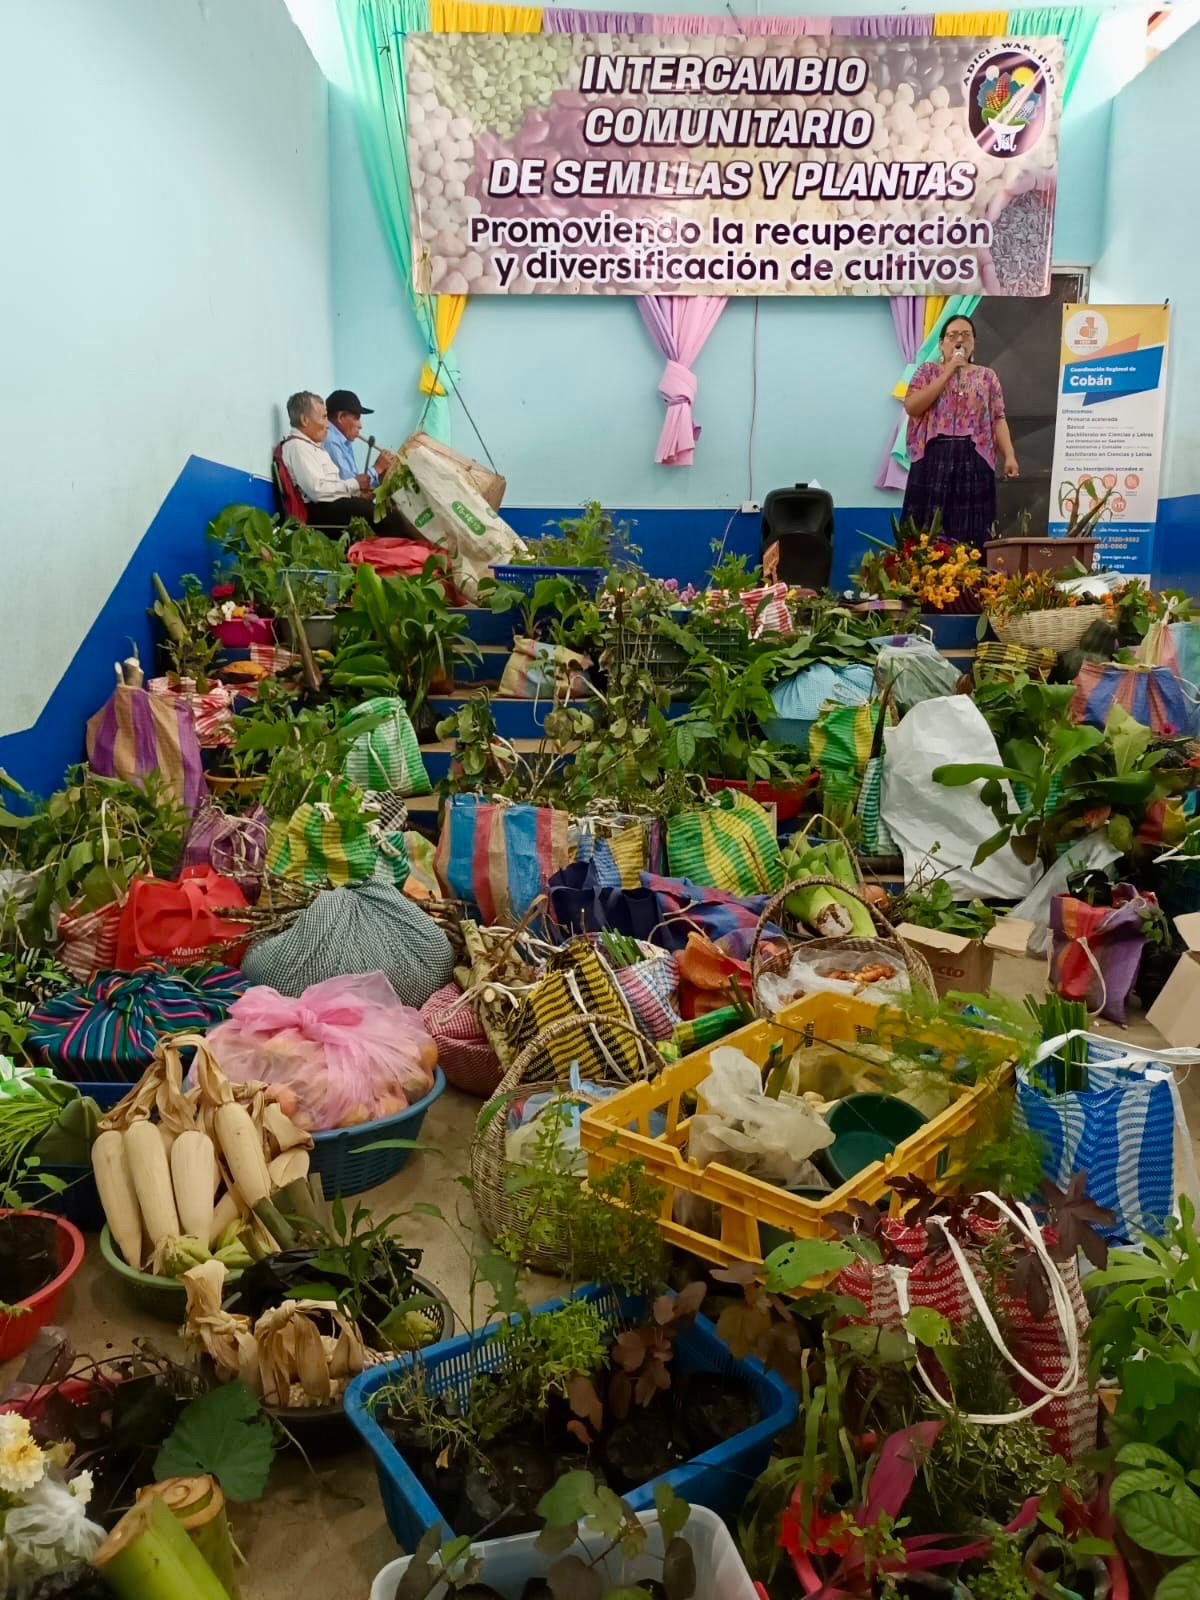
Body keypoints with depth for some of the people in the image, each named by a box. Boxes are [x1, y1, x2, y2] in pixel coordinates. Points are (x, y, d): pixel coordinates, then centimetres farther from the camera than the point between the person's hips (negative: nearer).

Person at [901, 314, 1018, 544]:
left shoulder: (987, 376, 15)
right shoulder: (928, 370, 10)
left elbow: (998, 420, 9)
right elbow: (911, 407, -6)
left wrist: (1009, 456, -5)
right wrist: (947, 373, -6)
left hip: (973, 461, 1)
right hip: (934, 458, -1)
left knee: (970, 532, -3)